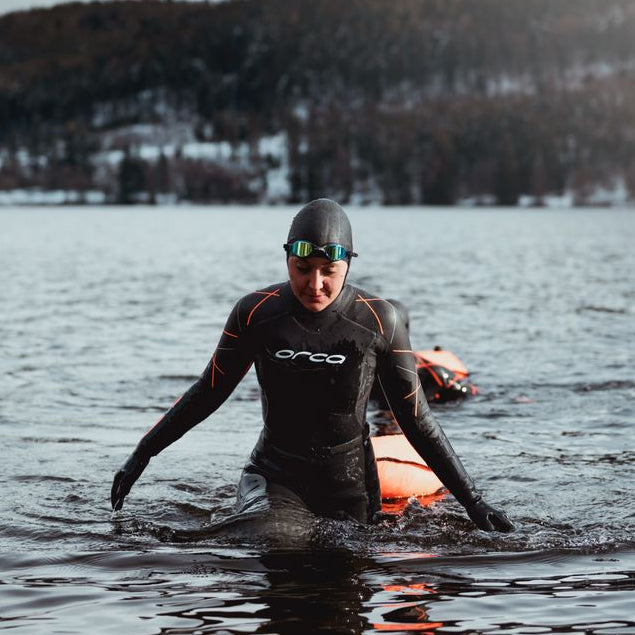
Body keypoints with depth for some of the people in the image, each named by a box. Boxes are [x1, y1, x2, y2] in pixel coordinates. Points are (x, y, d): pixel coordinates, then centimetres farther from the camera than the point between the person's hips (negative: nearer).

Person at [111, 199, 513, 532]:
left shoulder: (379, 321, -10)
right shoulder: (255, 312, -8)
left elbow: (417, 421, -3)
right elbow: (208, 392, 6)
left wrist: (473, 502, -5)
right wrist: (142, 455, 7)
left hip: (349, 486, 1)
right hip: (274, 474, 0)